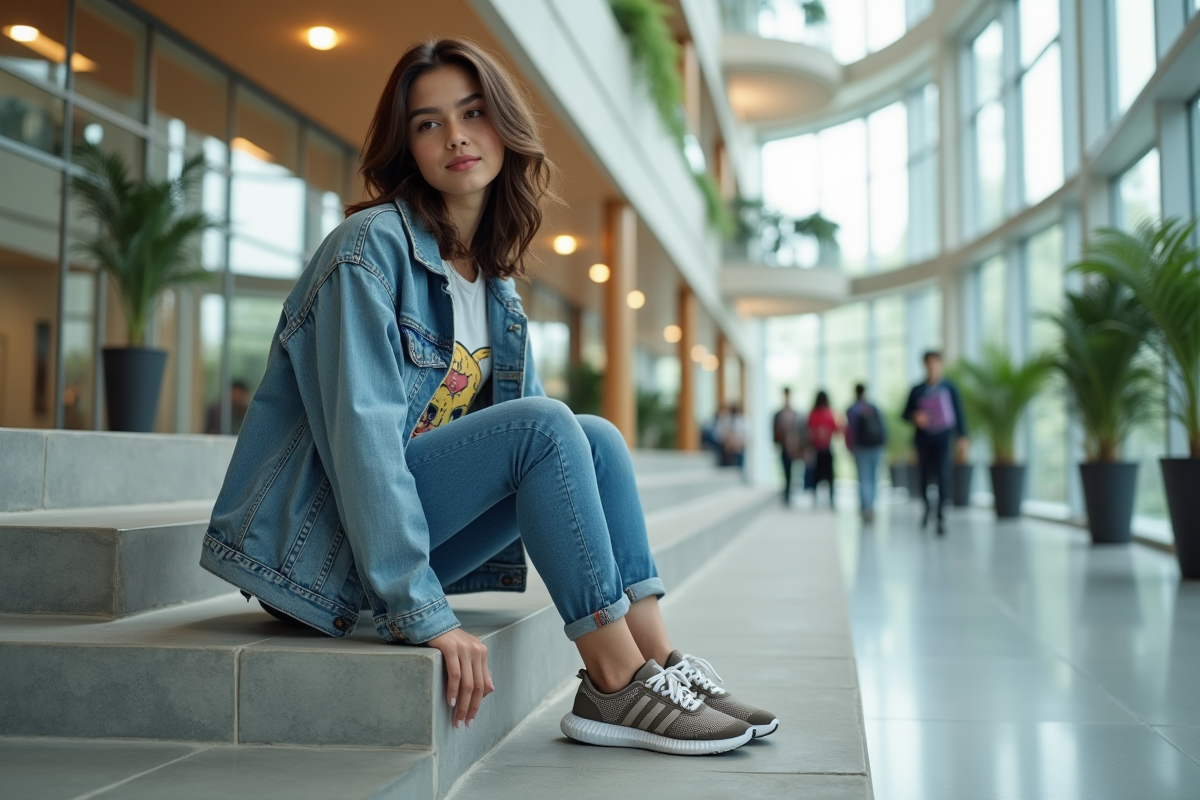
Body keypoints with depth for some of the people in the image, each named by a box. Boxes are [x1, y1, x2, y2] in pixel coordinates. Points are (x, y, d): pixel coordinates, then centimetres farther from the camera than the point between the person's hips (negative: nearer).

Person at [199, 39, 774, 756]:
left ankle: (659, 660, -12)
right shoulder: (373, 245, -13)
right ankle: (616, 688, -20)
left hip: (403, 526, 7)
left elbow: (543, 442, 13)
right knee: (544, 426, -23)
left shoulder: (496, 283, 11)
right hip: (316, 542, -7)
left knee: (596, 438, -6)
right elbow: (362, 430, -23)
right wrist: (422, 614, -27)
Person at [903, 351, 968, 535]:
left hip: (943, 438, -2)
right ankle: (927, 506, 35)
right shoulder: (917, 390, 5)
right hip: (923, 438, 2)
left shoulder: (949, 387, 2)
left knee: (943, 475, -14)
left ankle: (941, 517, -13)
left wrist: (962, 436, 1)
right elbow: (906, 413, 11)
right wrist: (914, 417, -12)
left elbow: (959, 412, 6)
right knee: (925, 476, 5)